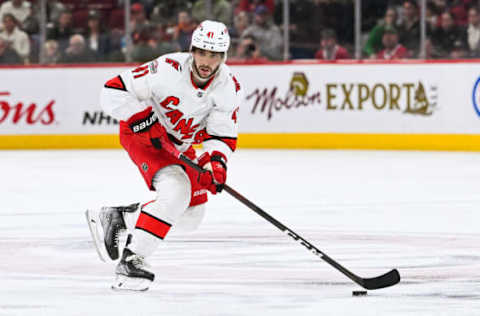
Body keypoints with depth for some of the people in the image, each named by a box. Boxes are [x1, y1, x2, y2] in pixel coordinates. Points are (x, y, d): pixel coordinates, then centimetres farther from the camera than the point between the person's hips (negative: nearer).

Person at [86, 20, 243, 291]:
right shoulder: (168, 70, -30)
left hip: (180, 144, 7)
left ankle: (116, 218, 20)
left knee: (191, 216, 8)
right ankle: (132, 259, -24)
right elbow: (114, 92, -26)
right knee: (175, 191, -29)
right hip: (140, 133, -7)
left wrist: (216, 161, -32)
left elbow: (222, 136, -12)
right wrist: (146, 121, -32)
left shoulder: (229, 88, -16)